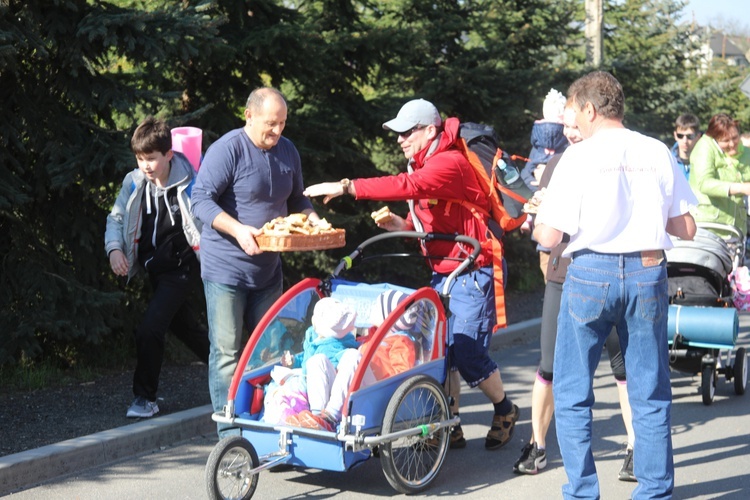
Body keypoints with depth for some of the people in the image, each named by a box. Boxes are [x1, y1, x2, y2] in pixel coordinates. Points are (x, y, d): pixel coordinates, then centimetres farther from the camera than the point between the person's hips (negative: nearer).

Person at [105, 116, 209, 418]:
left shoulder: (188, 184, -18)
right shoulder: (134, 182, -4)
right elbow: (116, 218, 7)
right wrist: (114, 248, -9)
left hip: (181, 268, -6)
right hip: (155, 268, 6)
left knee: (149, 330, -15)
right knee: (185, 327, 20)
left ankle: (145, 398, 0)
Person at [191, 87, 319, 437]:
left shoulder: (287, 151, 9)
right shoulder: (227, 150, -13)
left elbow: (296, 199, 20)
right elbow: (201, 199, -17)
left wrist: (315, 221, 0)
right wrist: (238, 230, -28)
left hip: (267, 268, 7)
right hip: (226, 267, -6)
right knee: (227, 350, -4)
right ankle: (229, 431, 1)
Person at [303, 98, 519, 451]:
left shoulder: (449, 163, -18)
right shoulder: (425, 164, 13)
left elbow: (408, 186, -35)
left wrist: (346, 187, -37)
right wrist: (403, 226, -4)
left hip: (473, 272, -9)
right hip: (442, 272, 9)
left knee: (468, 354, -7)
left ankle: (504, 410, 18)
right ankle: (450, 426, 14)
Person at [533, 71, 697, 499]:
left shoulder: (579, 156, -6)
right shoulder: (659, 153, 4)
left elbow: (549, 236, -10)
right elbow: (686, 228, 6)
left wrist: (537, 225, 11)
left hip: (591, 273, -3)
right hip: (648, 273, 3)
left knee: (572, 393, 9)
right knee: (651, 394, 10)